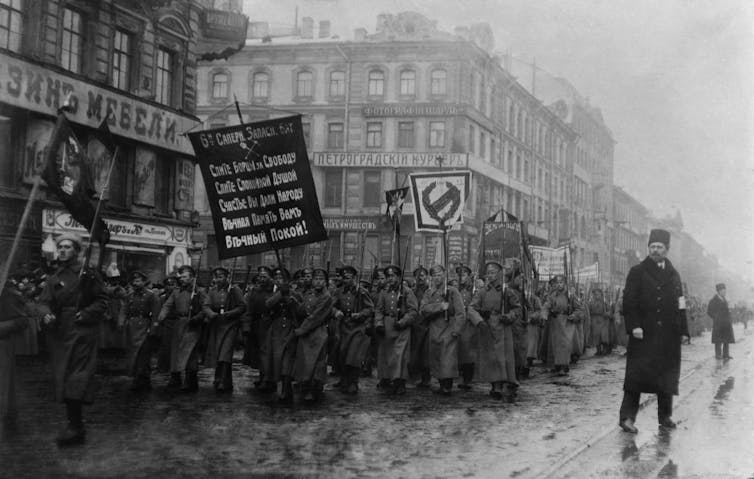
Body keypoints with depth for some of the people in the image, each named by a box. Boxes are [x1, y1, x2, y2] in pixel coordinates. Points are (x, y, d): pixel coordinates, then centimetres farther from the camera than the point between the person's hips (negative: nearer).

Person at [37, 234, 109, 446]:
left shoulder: (88, 275, 0)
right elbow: (44, 301, 8)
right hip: (59, 333, 6)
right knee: (63, 379, 9)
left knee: (76, 380, -12)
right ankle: (74, 424, 19)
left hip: (81, 332, -6)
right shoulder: (54, 278, 14)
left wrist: (85, 314, -13)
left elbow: (101, 301, 0)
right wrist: (46, 314, -13)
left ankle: (76, 427, -11)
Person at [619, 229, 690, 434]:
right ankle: (627, 418, -7)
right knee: (637, 376, -7)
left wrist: (683, 330, 8)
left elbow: (680, 305, 15)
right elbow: (629, 301, -4)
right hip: (644, 334, -4)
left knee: (667, 376, 8)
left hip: (669, 335, 4)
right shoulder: (637, 272, 3)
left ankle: (665, 416, 19)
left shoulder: (674, 275, 15)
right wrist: (634, 326, -15)